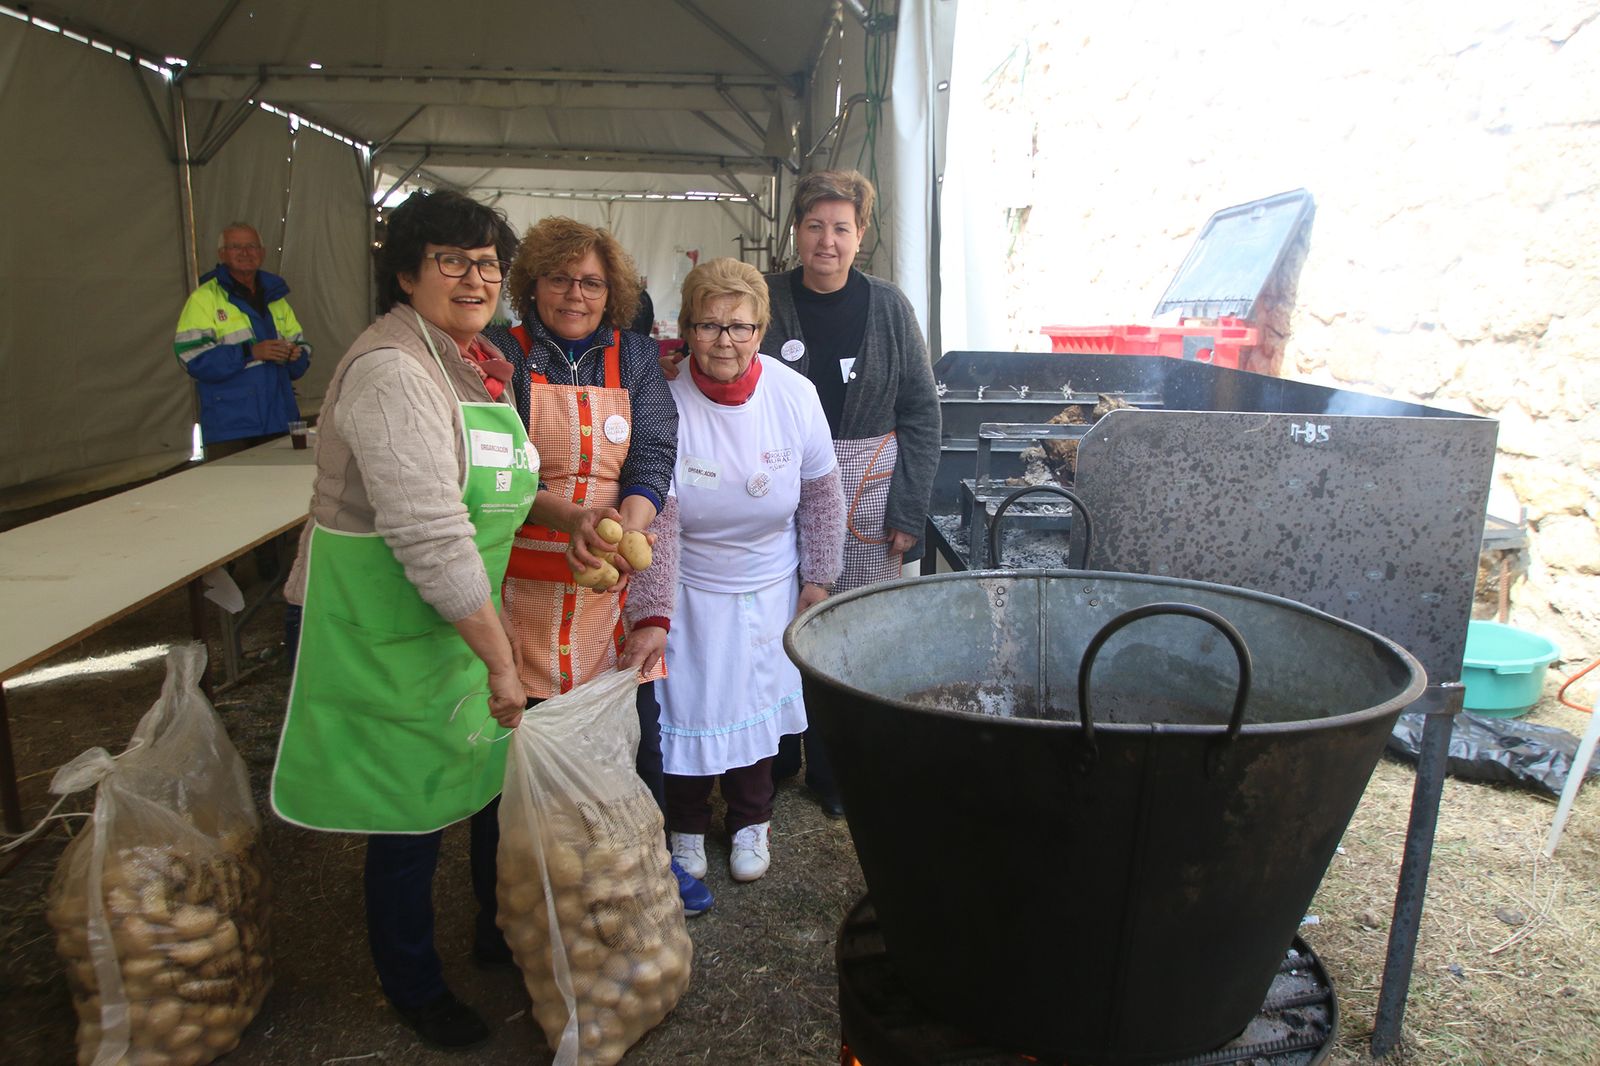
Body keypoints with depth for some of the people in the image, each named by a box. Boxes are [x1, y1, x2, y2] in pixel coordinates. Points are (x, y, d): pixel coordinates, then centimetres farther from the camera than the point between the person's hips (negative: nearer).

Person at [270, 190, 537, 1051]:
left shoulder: (470, 361, 7)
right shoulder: (393, 371, -23)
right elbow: (430, 537, -29)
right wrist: (499, 656, -24)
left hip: (455, 614, 9)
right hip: (384, 628, -9)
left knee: (493, 772, 19)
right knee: (413, 813, 8)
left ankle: (500, 930, 44)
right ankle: (413, 987, 33)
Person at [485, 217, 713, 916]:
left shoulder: (634, 357, 8)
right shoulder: (504, 354, 0)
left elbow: (655, 458, -2)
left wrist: (622, 528, -21)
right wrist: (569, 516, -27)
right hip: (528, 578, -2)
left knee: (636, 717, 7)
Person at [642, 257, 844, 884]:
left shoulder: (795, 396, -12)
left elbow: (822, 496, 0)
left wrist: (817, 579, 4)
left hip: (769, 589, 2)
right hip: (689, 591, -2)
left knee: (756, 703, 14)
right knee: (686, 703, 7)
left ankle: (751, 819, 39)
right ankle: (686, 824, 34)